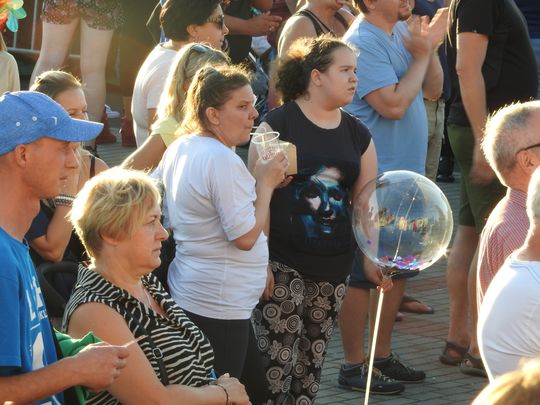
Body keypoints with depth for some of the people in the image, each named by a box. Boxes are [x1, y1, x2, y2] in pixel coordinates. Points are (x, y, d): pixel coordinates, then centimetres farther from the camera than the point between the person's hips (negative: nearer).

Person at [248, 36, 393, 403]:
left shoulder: (357, 134, 8)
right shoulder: (279, 124, -8)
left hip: (334, 265, 5)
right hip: (283, 262, -5)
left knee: (313, 359, 12)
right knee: (277, 359, -8)